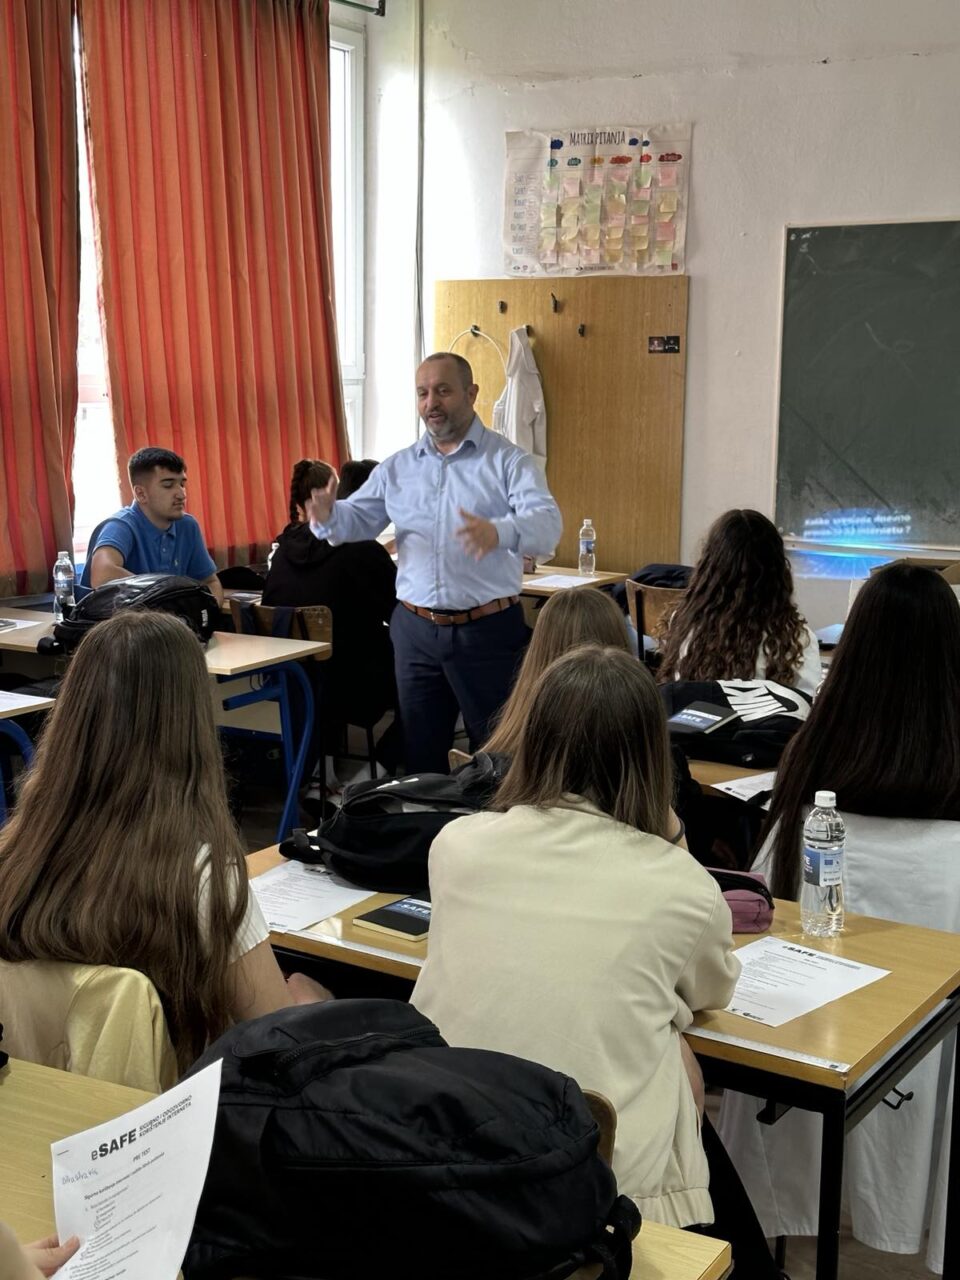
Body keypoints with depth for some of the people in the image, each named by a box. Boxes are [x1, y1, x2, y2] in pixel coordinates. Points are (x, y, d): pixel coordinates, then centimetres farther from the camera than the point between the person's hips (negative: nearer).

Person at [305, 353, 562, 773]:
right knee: (419, 752, 12)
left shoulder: (509, 461, -4)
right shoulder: (398, 467, 11)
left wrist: (499, 532, -41)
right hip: (416, 629, 4)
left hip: (489, 631, -4)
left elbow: (546, 524, -19)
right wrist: (327, 517, -17)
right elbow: (359, 518, 7)